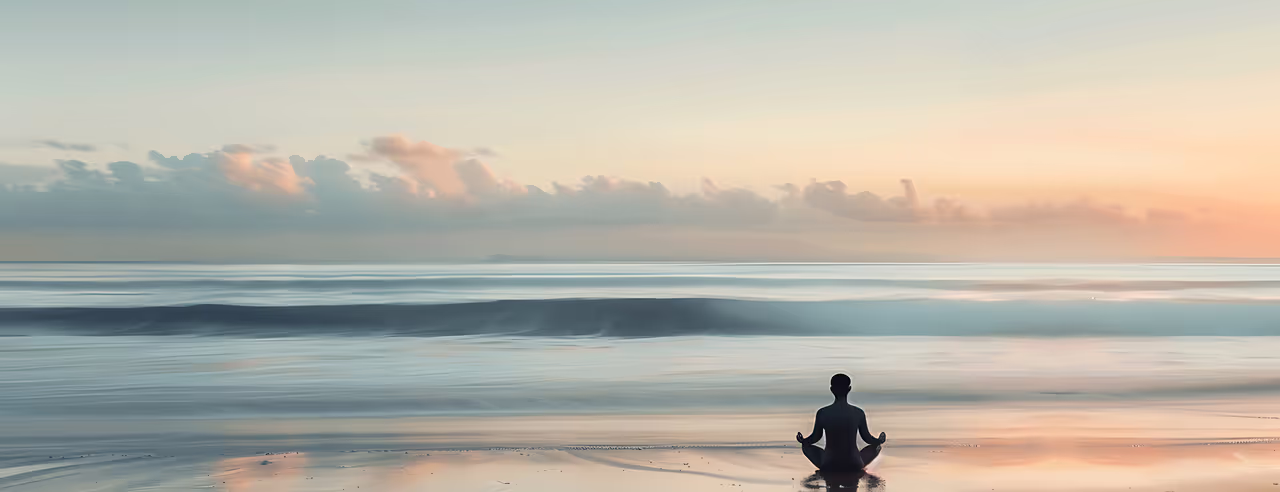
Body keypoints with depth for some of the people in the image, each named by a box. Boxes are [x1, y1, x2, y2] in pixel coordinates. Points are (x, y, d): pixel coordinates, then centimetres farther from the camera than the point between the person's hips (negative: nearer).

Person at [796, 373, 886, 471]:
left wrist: (803, 440, 26)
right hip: (854, 466, 0)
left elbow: (815, 438, 4)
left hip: (828, 467, 0)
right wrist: (879, 441, 26)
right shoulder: (859, 413, -10)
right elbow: (867, 438, 3)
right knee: (876, 446, 27)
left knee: (806, 446, 26)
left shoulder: (822, 413, -10)